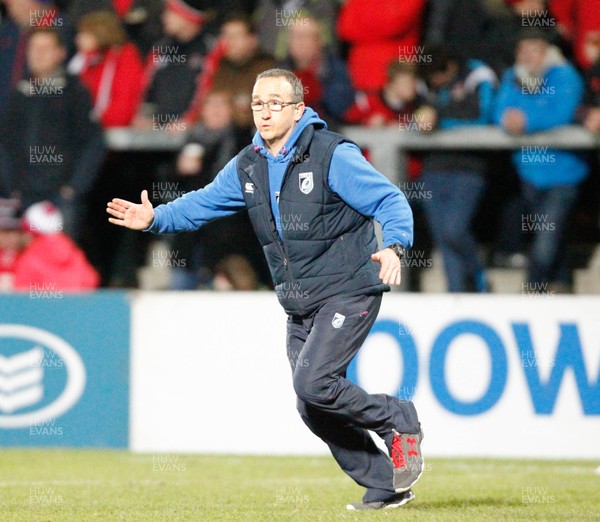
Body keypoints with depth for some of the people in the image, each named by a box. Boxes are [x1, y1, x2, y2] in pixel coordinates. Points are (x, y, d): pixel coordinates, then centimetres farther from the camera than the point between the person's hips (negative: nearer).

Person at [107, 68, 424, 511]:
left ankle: (398, 421, -1)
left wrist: (393, 247, -34)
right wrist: (155, 219, -3)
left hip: (347, 293, -7)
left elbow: (391, 200, -16)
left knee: (313, 382, -23)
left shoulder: (332, 155, -13)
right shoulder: (248, 166, 7)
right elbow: (203, 204, 15)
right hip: (299, 306, 7)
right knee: (315, 411, 4)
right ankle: (385, 485, 17)